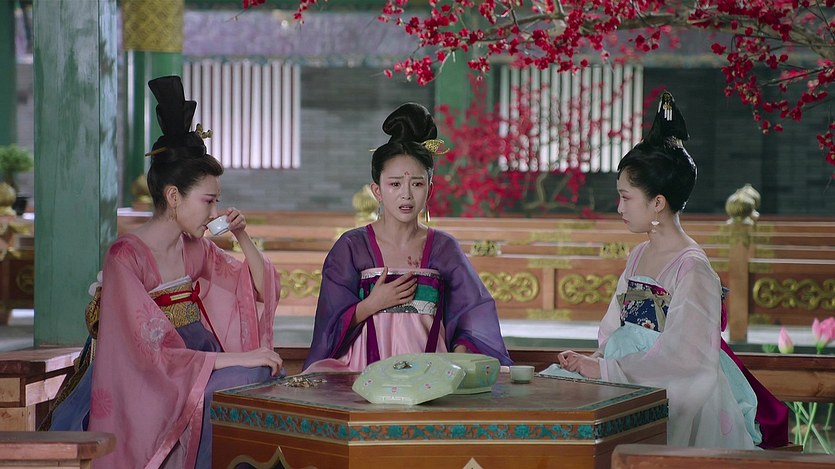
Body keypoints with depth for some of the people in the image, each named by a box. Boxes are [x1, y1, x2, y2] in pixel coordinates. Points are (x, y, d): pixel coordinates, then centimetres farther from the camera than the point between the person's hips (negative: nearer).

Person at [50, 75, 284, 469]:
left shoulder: (197, 249, 8)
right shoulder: (126, 256, -13)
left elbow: (262, 292, 18)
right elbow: (151, 353, -19)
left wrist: (243, 236, 2)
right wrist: (238, 358, -22)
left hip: (195, 369, 7)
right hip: (146, 388, -7)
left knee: (264, 377, -18)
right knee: (245, 381, -27)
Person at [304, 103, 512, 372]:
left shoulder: (444, 249, 10)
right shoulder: (352, 247, 6)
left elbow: (474, 320, 7)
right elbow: (332, 326, 6)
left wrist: (458, 359, -11)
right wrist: (373, 304, -9)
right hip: (366, 369, -1)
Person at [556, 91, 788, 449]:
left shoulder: (692, 268, -12)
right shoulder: (639, 255, 14)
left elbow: (678, 357, -19)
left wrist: (603, 369, -17)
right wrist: (590, 361, -6)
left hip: (677, 391, -8)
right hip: (633, 384, 8)